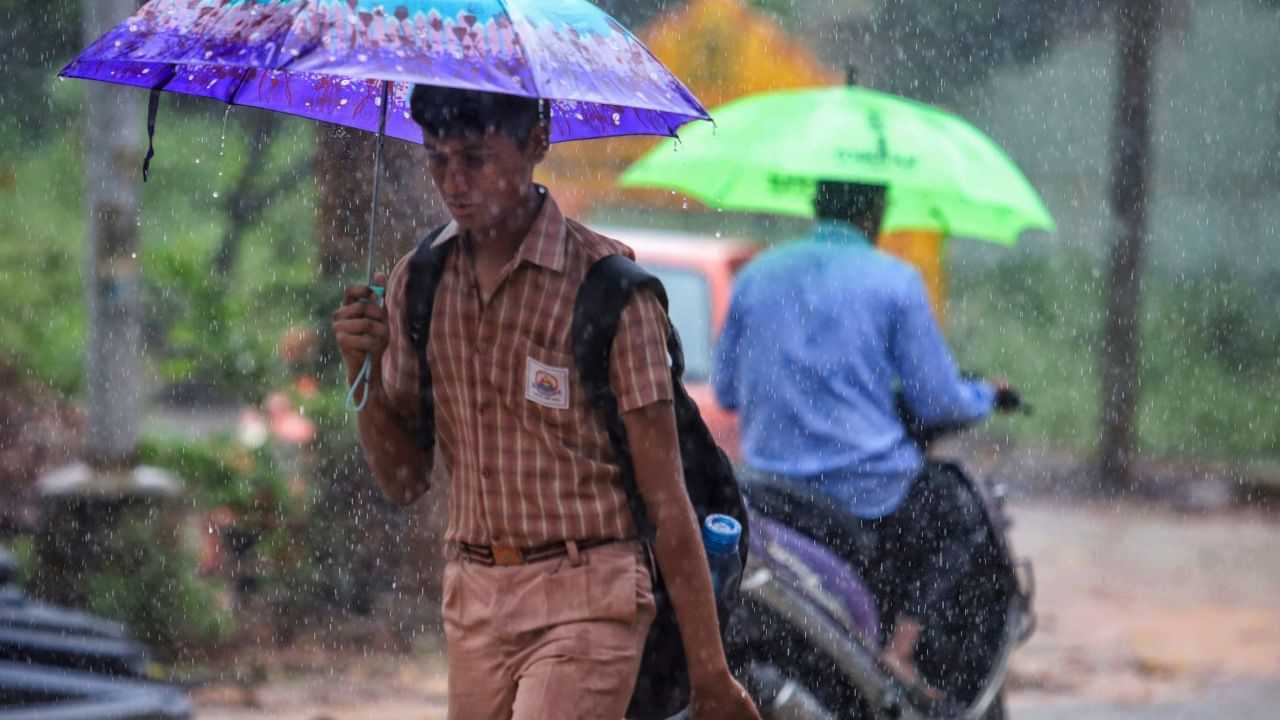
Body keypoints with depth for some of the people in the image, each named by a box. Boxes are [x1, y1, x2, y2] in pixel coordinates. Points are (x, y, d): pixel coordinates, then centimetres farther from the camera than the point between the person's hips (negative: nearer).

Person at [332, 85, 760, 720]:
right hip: (475, 604, 6)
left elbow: (663, 494, -9)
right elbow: (404, 481, 11)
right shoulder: (416, 284, 7)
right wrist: (363, 375, -8)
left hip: (586, 602, -6)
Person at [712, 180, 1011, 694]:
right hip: (871, 487, -5)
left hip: (770, 478, 5)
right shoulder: (893, 281, -6)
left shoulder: (755, 277, 7)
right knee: (955, 518, 23)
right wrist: (985, 396, 18)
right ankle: (902, 649, 3)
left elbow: (725, 390, 14)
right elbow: (937, 401, -4)